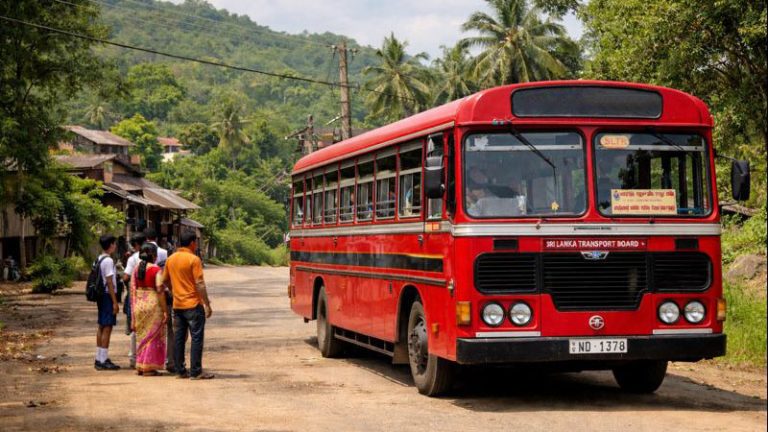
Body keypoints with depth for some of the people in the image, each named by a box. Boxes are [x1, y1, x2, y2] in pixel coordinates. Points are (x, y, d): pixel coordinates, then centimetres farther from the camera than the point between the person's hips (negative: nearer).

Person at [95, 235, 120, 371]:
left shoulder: (99, 260, 13)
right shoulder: (108, 261, -16)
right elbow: (109, 282, -18)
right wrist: (115, 302, -17)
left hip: (101, 295, 10)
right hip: (108, 296, -10)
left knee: (101, 327, 14)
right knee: (107, 328, -8)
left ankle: (99, 359, 19)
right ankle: (103, 361, -9)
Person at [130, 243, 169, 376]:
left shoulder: (136, 269, 6)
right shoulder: (156, 269, -10)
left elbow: (132, 289, 7)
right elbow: (160, 291, -14)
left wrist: (133, 310, 12)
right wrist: (165, 310, -10)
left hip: (139, 305, 6)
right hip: (153, 304, -6)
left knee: (142, 336, 17)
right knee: (153, 336, 4)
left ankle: (139, 366, 20)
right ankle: (148, 368, 5)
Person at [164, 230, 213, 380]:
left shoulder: (171, 259, 7)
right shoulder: (193, 259, -13)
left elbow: (165, 280, 16)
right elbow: (200, 284, -16)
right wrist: (207, 304, -12)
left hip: (177, 305, 7)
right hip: (193, 304, -7)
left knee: (179, 338, 10)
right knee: (197, 338, -2)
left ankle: (180, 370, 12)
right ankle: (196, 372, -4)